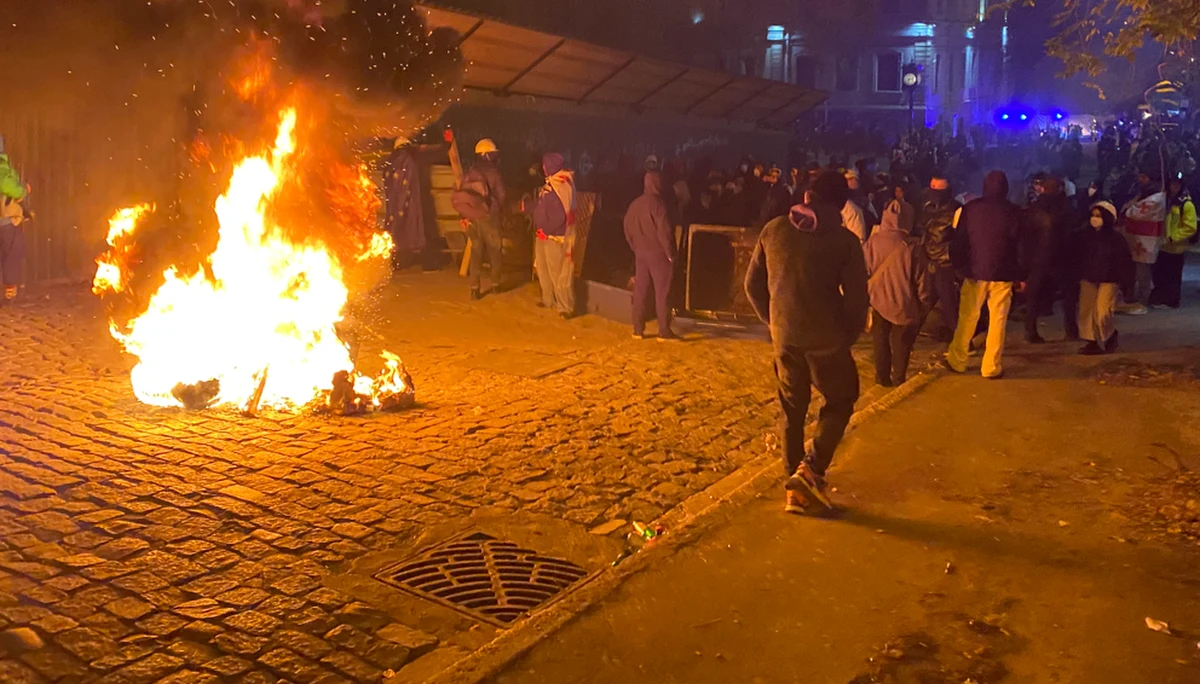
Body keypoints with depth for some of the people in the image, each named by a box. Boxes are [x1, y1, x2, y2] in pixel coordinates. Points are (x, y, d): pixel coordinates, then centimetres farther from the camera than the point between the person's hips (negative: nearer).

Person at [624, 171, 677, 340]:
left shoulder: (635, 204, 9)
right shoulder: (658, 204, -14)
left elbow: (628, 229, 13)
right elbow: (664, 231, -18)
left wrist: (636, 248, 17)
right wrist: (670, 253, -10)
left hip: (641, 254, 7)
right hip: (658, 253, -7)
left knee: (640, 292, 10)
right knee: (662, 293, -2)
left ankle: (638, 330, 13)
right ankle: (664, 331, -1)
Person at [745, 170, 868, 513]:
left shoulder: (774, 230, 1)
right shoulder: (844, 240, -8)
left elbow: (753, 284, 6)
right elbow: (856, 297, -9)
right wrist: (848, 336, 7)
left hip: (784, 337, 4)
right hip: (826, 337, -3)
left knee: (792, 408, 15)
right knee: (841, 400, 16)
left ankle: (795, 489, 19)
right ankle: (811, 468, 0)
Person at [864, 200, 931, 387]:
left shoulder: (872, 242, -12)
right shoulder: (911, 247, -19)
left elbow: (864, 272, -1)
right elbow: (921, 279, -9)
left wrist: (865, 295, 14)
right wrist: (924, 301, 6)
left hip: (878, 301, 2)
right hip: (903, 303, -2)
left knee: (881, 340, 17)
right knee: (902, 342, 15)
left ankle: (882, 376, 21)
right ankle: (898, 377, 22)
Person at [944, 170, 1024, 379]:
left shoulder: (971, 208, -2)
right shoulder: (1013, 211, -3)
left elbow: (959, 240, -2)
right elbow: (1019, 245, -1)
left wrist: (958, 265, 6)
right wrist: (1021, 275, 3)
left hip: (975, 270, 1)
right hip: (1002, 273, -1)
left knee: (967, 317, 12)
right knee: (997, 320, 4)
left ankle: (956, 361, 18)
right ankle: (991, 367, 5)